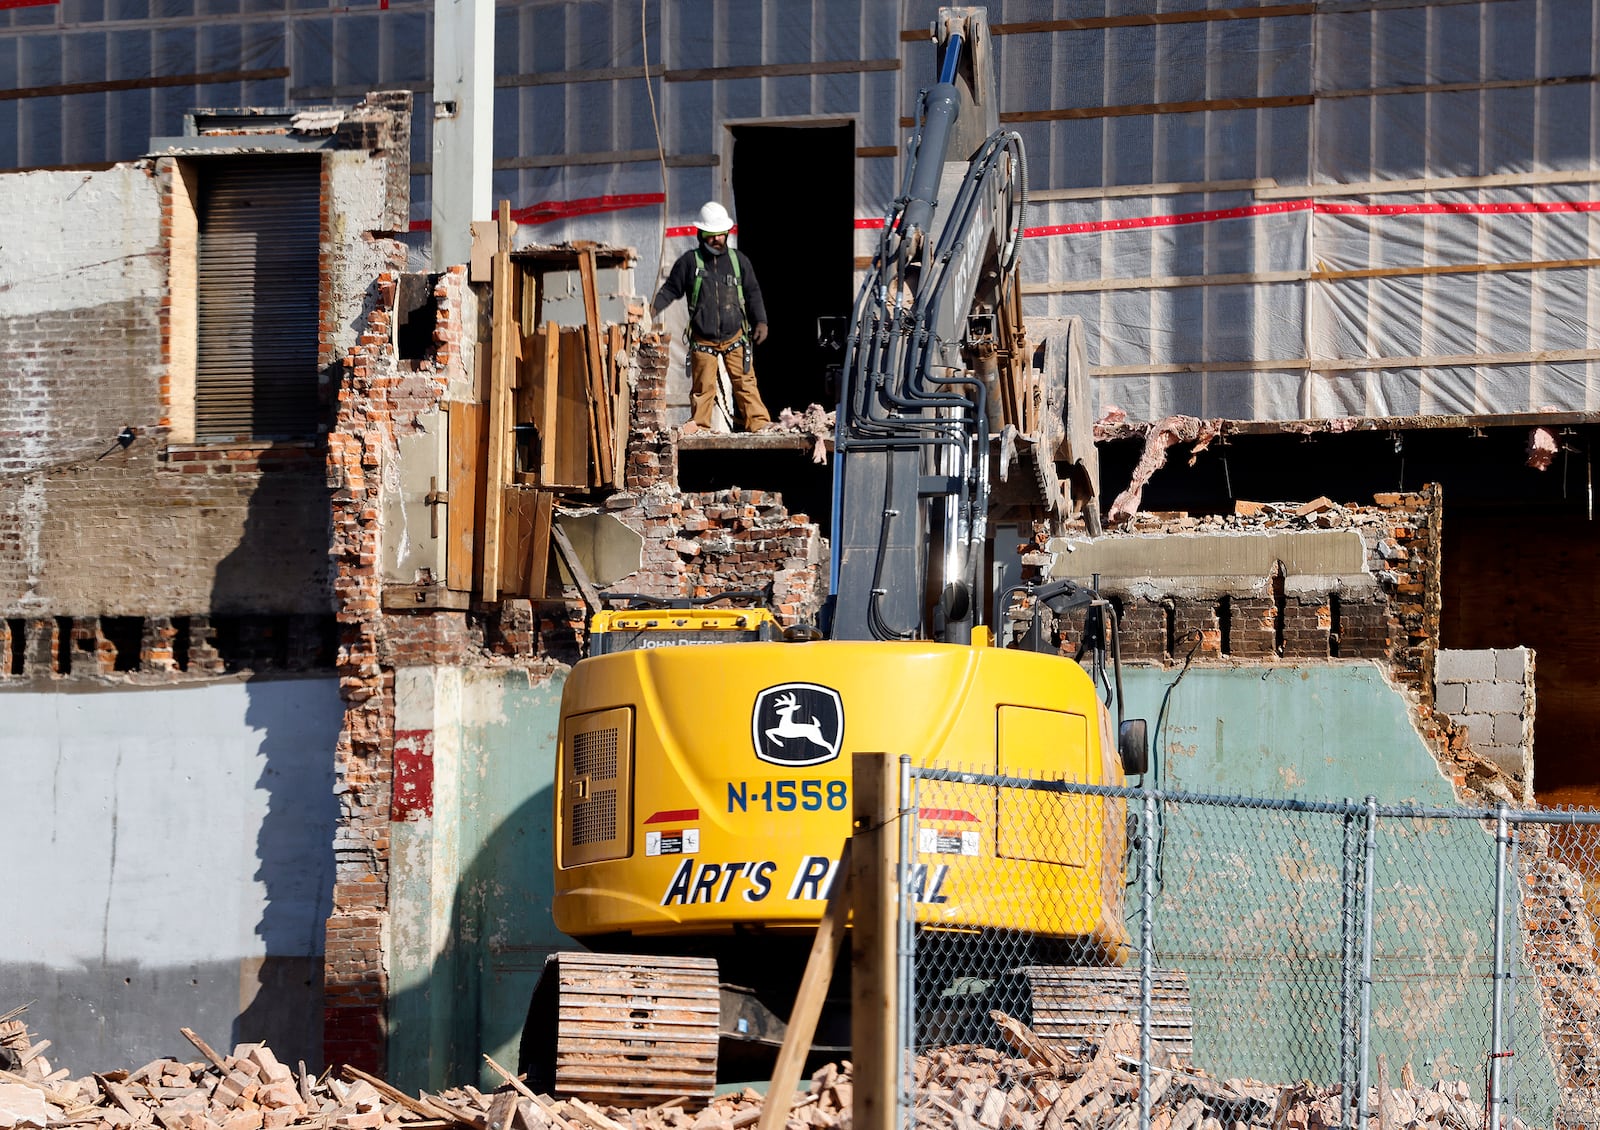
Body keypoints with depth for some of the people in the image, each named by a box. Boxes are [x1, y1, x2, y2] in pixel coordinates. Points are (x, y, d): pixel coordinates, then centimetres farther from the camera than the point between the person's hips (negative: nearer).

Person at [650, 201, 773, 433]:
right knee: (702, 387, 0)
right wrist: (655, 307, -10)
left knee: (745, 383, -2)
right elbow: (671, 289, 6)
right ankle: (699, 427, 7)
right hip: (703, 340, -1)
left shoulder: (738, 260, 7)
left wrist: (760, 321, 4)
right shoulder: (689, 262, 1)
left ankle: (759, 423, -2)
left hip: (735, 338, 1)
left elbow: (752, 293, 13)